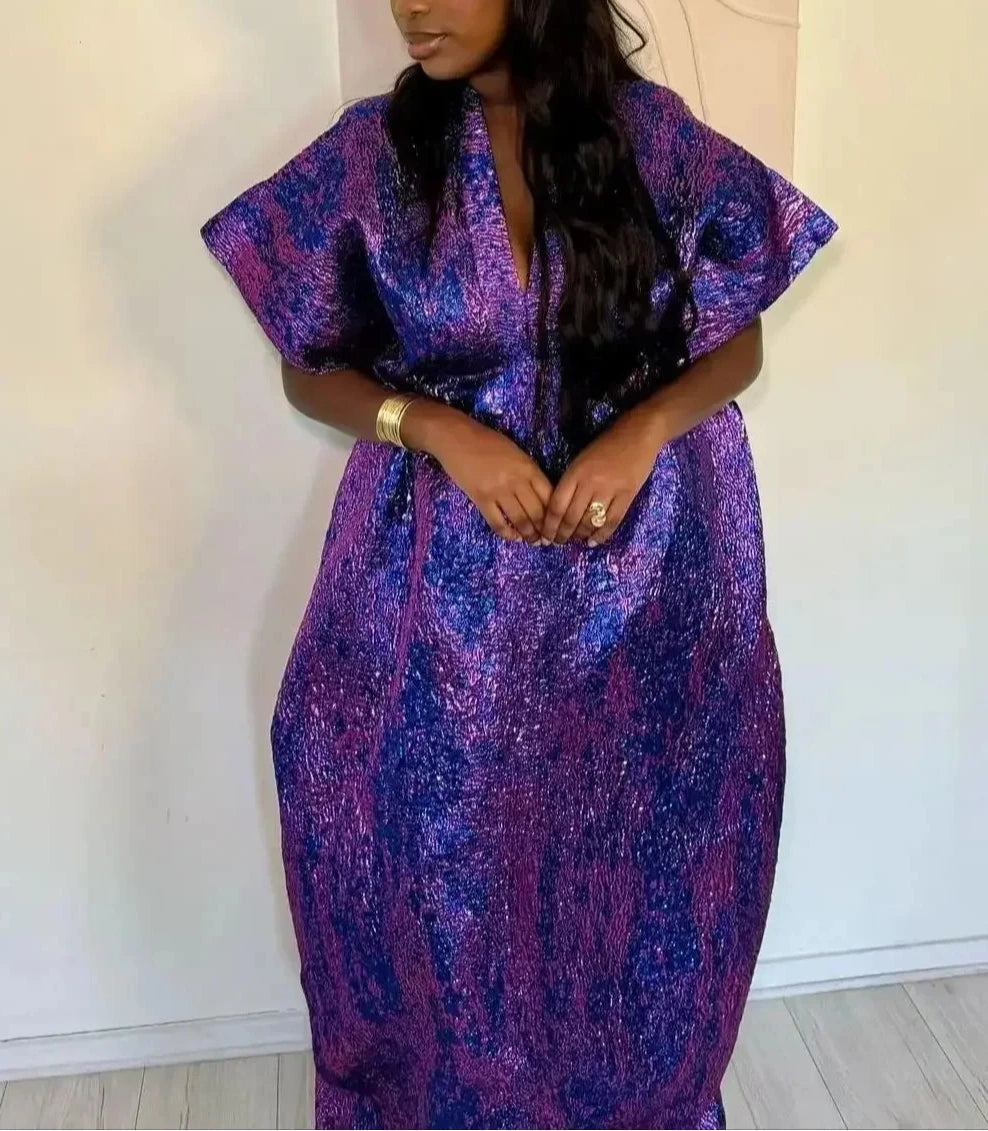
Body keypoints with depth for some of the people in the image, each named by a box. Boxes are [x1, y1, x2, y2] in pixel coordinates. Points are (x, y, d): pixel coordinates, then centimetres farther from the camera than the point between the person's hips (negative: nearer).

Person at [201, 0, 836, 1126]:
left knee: (634, 860, 13)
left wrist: (645, 426, -15)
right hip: (443, 585, 0)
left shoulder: (660, 135, -2)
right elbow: (309, 370, 3)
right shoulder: (370, 152, -2)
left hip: (646, 575, 1)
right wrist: (438, 428, -15)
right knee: (449, 858, 10)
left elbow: (738, 341, 5)